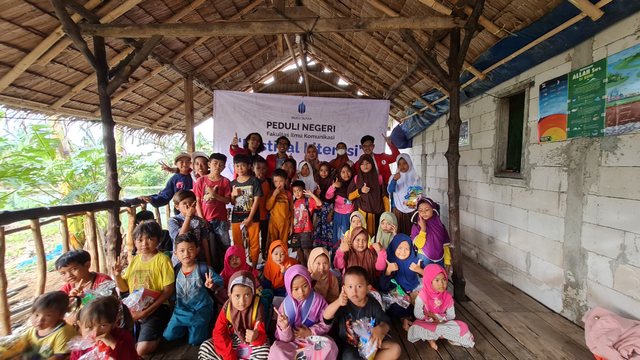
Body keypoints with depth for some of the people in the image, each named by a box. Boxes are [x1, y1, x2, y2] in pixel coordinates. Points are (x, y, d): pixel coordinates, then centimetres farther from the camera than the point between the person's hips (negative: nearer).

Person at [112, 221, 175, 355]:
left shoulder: (162, 260, -11)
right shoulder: (134, 260, 9)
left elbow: (168, 290, -14)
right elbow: (124, 288, 15)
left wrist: (145, 312, -18)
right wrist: (117, 276, -6)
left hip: (155, 309, -6)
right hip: (133, 309, 7)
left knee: (142, 349, -19)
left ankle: (157, 333, 10)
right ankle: (140, 330, 20)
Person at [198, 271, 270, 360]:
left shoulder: (257, 308, -26)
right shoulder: (227, 308, -18)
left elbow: (262, 336, -27)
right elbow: (219, 332, -13)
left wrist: (256, 337, -53)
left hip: (252, 341, -3)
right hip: (233, 339, 3)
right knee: (204, 348, -13)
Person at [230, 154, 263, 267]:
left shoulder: (254, 181, -2)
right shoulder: (233, 183, 10)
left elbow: (257, 200, -7)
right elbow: (232, 203, 16)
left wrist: (249, 218, -11)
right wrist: (233, 195, -6)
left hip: (252, 217, -3)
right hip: (236, 218, 3)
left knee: (254, 243, 1)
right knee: (238, 245, 8)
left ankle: (253, 267, 14)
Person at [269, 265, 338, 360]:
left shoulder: (318, 299, -12)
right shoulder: (286, 305, -13)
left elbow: (326, 323, -3)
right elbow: (286, 339, -11)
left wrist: (310, 332, -15)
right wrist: (284, 327, -33)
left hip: (314, 338, 1)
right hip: (293, 341, -1)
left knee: (330, 347, -29)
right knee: (276, 350, -29)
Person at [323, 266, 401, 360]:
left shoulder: (373, 304, -9)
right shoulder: (344, 304, -16)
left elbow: (385, 324, -10)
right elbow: (326, 317, -27)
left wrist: (380, 329, -36)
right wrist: (337, 303, -46)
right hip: (349, 347, -3)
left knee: (395, 349, -11)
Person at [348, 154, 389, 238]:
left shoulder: (379, 178, 6)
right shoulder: (356, 179, 8)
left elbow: (385, 196, 6)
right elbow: (349, 196, 8)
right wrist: (360, 191, -8)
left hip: (377, 213, 0)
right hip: (362, 213, 0)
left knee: (375, 235, -3)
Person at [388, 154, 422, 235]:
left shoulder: (416, 178, 5)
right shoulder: (393, 177, 4)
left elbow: (420, 195, 7)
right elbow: (390, 190, -14)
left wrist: (415, 204, -14)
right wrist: (394, 180, -33)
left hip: (411, 211, 0)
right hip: (397, 210, 0)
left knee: (410, 233, -3)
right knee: (397, 233, -3)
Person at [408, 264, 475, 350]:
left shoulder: (448, 297, -7)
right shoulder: (423, 296, -18)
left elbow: (451, 315, -3)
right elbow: (418, 314, -15)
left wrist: (436, 316, -16)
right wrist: (433, 321, -17)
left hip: (443, 323, 4)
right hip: (426, 324, -4)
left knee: (463, 327, -18)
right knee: (416, 327, -36)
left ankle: (431, 337, -16)